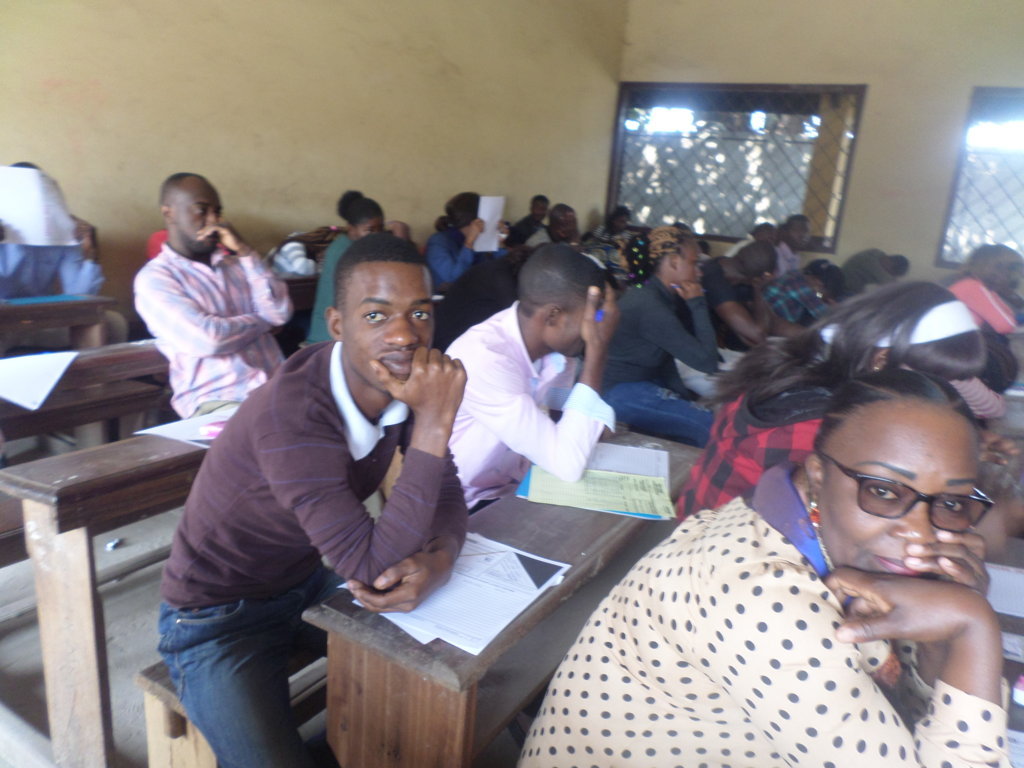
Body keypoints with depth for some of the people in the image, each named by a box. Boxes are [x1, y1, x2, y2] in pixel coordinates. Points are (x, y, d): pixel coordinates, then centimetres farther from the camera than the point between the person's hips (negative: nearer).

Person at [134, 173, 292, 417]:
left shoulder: (234, 262, 18)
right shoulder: (154, 278, 1)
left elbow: (280, 312, 2)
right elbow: (208, 339, -13)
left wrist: (245, 251, -1)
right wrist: (263, 320, 2)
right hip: (217, 403, -5)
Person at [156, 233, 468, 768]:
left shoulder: (404, 381, -12)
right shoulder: (291, 414, -34)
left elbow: (445, 492, -4)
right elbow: (372, 570, -35)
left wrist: (439, 559, -26)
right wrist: (433, 423, -39)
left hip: (310, 584, 7)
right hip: (220, 620, -6)